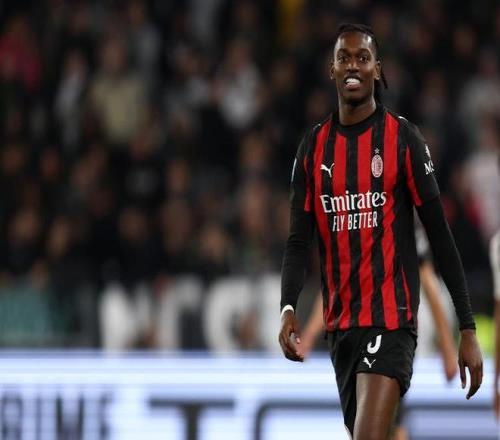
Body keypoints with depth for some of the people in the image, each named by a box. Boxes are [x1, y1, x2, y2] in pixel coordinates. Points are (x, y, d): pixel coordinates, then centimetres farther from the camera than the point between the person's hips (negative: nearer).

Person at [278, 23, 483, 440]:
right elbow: (299, 240, 6)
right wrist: (288, 308, -13)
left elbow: (440, 235, -3)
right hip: (340, 323, 5)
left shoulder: (402, 138, -3)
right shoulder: (314, 146, 9)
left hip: (391, 319, -5)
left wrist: (468, 328, -5)